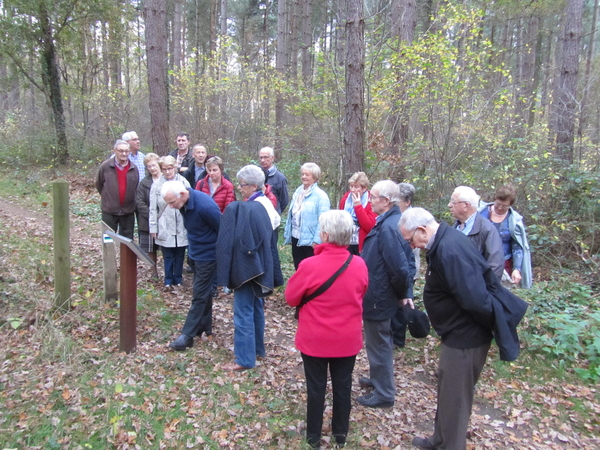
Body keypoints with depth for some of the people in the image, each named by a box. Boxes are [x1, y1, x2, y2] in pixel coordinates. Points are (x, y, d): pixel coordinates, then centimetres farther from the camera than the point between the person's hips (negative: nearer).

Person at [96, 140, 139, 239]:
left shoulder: (133, 168, 1)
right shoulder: (105, 166, -6)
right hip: (109, 211, -2)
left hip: (128, 211, 2)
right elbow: (98, 184, 8)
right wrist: (107, 197, 12)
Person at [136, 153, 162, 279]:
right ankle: (154, 271, 23)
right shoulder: (144, 183, 3)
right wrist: (151, 214, -12)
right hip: (149, 222, 2)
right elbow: (139, 202, -1)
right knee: (151, 248, 9)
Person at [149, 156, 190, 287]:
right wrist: (153, 227, 0)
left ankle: (178, 279, 24)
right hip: (165, 227, 0)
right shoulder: (157, 185, -3)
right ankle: (168, 280, 20)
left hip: (181, 227, 1)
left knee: (180, 254, 10)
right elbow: (153, 208, 1)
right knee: (168, 256, 7)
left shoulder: (183, 182, -3)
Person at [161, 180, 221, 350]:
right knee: (204, 293, 17)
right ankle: (205, 329, 30)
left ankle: (187, 335, 7)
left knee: (199, 296, -1)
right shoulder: (184, 203, -3)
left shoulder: (204, 206, -29)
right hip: (197, 253, 9)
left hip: (208, 256, -9)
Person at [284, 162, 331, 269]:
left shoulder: (320, 195, -12)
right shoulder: (298, 192, 11)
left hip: (310, 241, -7)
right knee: (298, 268, 17)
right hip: (296, 238, 7)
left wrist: (317, 240, -20)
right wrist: (287, 233, 13)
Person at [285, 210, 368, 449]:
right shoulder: (359, 265, -11)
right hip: (348, 339, 3)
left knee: (316, 387, 14)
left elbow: (291, 298, -8)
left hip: (315, 339, -3)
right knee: (343, 385, 18)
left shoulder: (310, 266, -23)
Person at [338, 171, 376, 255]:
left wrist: (358, 206, -19)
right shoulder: (345, 198, 6)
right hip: (346, 244, 5)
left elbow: (370, 226, -19)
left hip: (362, 246, -4)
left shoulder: (371, 202, -9)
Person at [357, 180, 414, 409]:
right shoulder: (396, 220, 4)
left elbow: (399, 268, -31)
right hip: (385, 294, 10)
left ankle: (383, 394, 27)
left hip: (378, 297, -10)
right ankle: (379, 379, 46)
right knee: (381, 342, 26)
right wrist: (406, 293, 9)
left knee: (379, 344, 8)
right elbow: (406, 263, 10)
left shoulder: (387, 227, -28)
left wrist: (402, 292, -14)